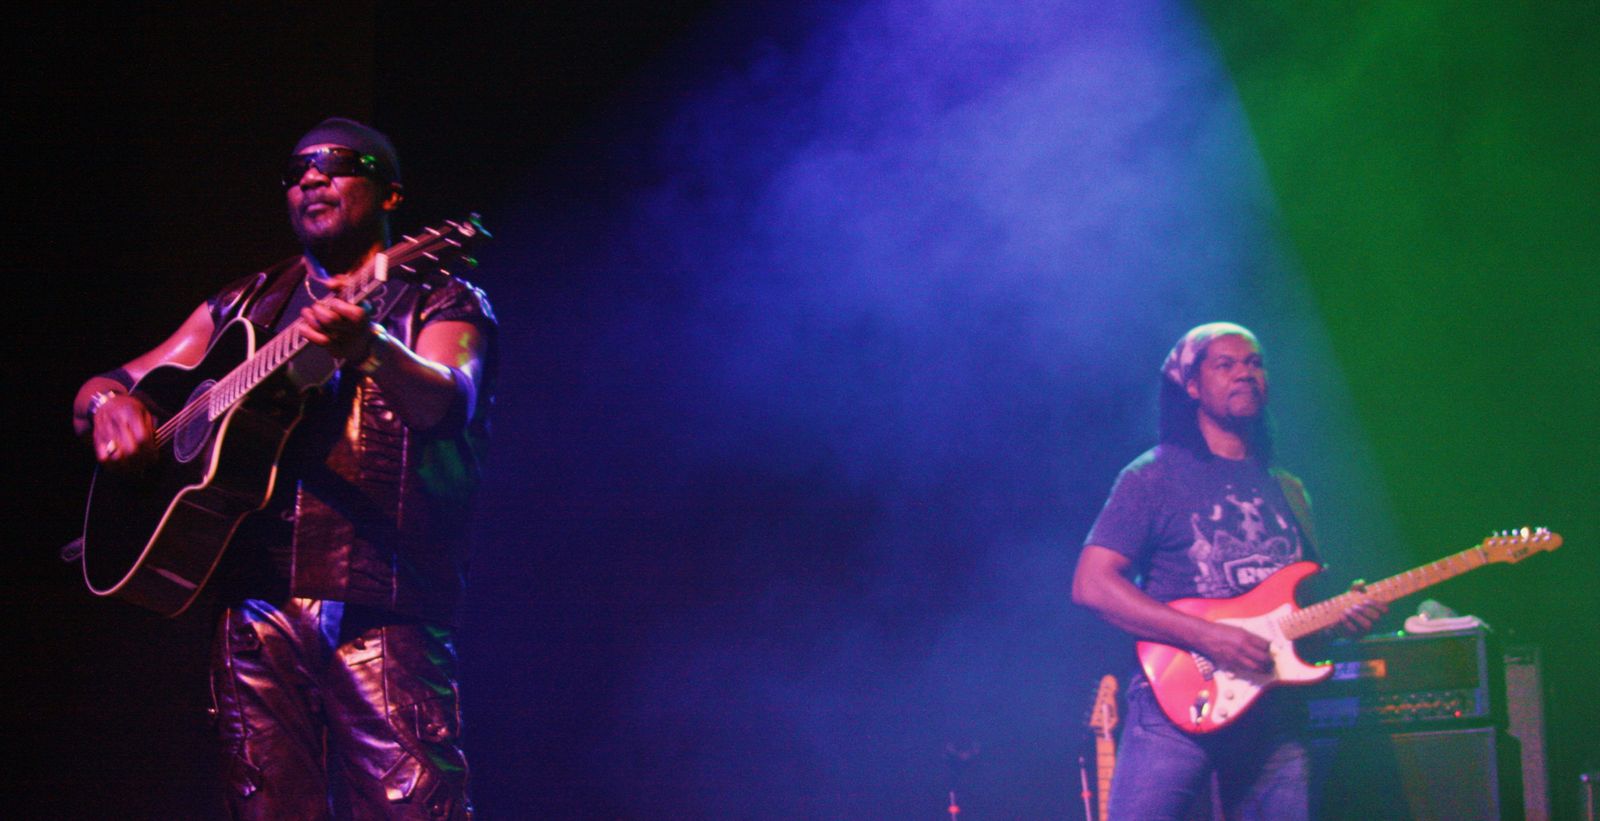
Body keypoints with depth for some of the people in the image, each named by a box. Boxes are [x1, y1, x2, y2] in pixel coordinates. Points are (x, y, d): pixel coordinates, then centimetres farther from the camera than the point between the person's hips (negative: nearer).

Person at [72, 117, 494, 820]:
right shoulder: (244, 307, 22)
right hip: (258, 597, 4)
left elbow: (447, 401, -12)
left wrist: (367, 349, -34)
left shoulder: (442, 305, 11)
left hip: (384, 610, -3)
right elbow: (99, 391, 23)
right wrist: (109, 402, -3)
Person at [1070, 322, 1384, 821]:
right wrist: (1207, 636, -16)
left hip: (1272, 718, 6)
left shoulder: (1287, 493, 22)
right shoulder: (1155, 477, 3)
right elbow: (1091, 585, -8)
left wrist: (1344, 615, 4)